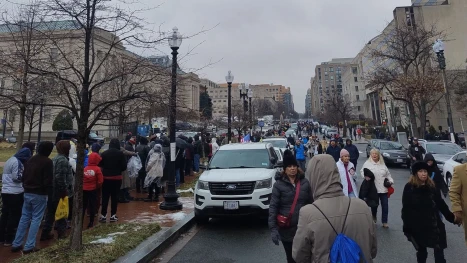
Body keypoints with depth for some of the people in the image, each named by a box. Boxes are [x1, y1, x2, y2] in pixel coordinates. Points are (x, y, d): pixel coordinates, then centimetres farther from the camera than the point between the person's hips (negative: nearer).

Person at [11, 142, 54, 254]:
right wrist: (49, 191, 1)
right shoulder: (47, 162, -15)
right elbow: (48, 180, -16)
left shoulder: (31, 159, 8)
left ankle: (16, 244, 19)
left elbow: (24, 175, 15)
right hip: (40, 194, -7)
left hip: (27, 193, 7)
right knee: (36, 219, 0)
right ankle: (29, 246, 3)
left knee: (24, 217, 15)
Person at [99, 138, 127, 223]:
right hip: (117, 177, -1)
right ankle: (113, 215, 11)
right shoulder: (120, 153, -7)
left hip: (106, 177, 1)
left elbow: (100, 165, -1)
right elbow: (124, 166, -7)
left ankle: (103, 215, 10)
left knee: (105, 197, 8)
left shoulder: (104, 153, -2)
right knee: (115, 196, 7)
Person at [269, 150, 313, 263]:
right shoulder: (279, 184, -9)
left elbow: (310, 203, 6)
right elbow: (273, 207, -10)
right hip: (286, 229, -2)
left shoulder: (304, 182, 0)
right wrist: (273, 228, -16)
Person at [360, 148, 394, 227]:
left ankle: (384, 222, 18)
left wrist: (390, 181, 2)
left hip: (383, 189, 3)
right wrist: (366, 176, -18)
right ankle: (373, 219, 34)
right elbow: (362, 172, 1)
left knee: (385, 205, 3)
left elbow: (388, 174, 17)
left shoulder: (383, 164, 13)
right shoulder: (367, 163, 1)